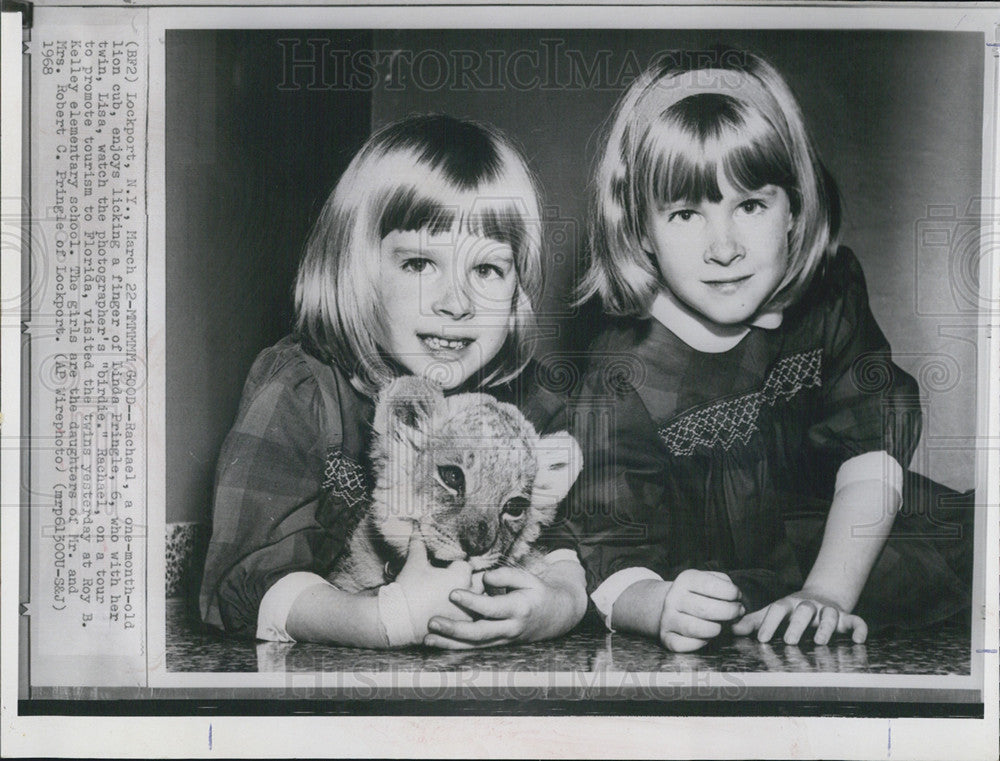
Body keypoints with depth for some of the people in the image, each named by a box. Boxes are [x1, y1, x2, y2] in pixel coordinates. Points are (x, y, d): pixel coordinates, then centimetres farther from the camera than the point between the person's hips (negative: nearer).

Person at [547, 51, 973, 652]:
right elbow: (615, 560, -25)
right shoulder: (621, 378, -25)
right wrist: (661, 609, -49)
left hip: (835, 544, 1)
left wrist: (827, 592, -26)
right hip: (704, 573, -1)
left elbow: (871, 451, -13)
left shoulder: (827, 295, -13)